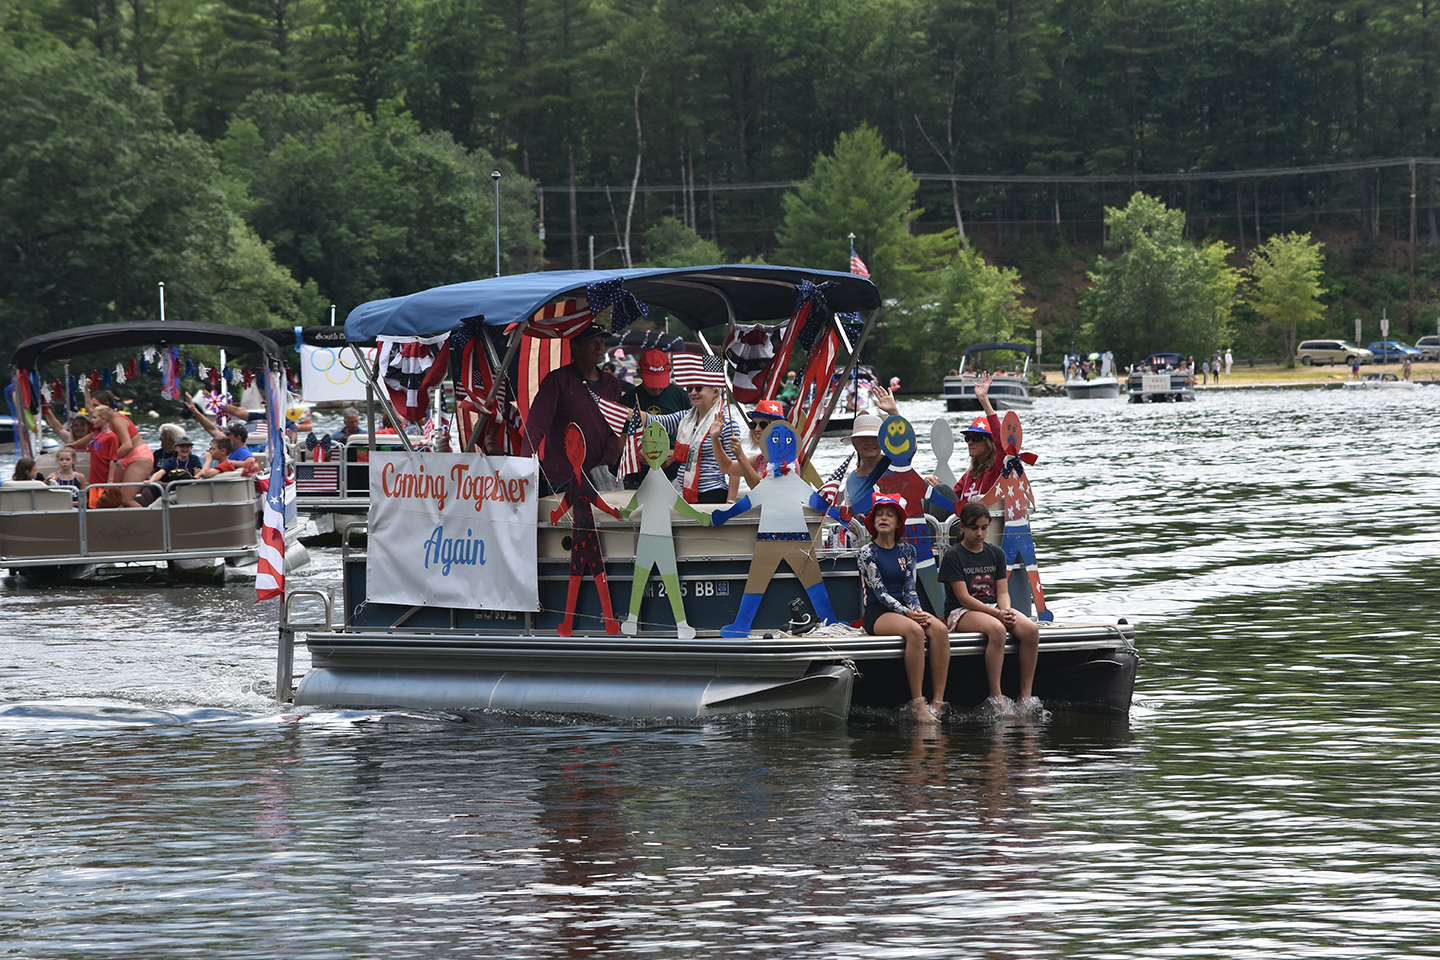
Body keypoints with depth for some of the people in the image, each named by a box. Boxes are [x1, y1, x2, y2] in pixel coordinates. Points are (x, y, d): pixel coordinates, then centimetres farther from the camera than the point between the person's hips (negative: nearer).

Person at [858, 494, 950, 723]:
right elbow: (880, 592, -10)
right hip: (877, 614, -5)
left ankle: (938, 702, -31)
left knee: (939, 629, -27)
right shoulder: (867, 552, -2)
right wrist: (907, 613, -21)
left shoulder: (907, 551, 13)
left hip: (904, 611, 5)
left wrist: (918, 611, -14)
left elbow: (909, 588, 7)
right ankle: (918, 704, -37)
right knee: (914, 630, -36)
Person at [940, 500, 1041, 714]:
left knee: (1030, 630, -24)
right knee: (996, 629, -39)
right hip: (961, 613, -6)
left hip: (993, 608, 6)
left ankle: (1026, 695, -20)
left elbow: (1003, 592, 8)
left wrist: (1006, 611, -16)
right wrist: (997, 614, -21)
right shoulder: (953, 556, -5)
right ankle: (996, 696, -36)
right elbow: (963, 598, -12)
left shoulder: (996, 553, 13)